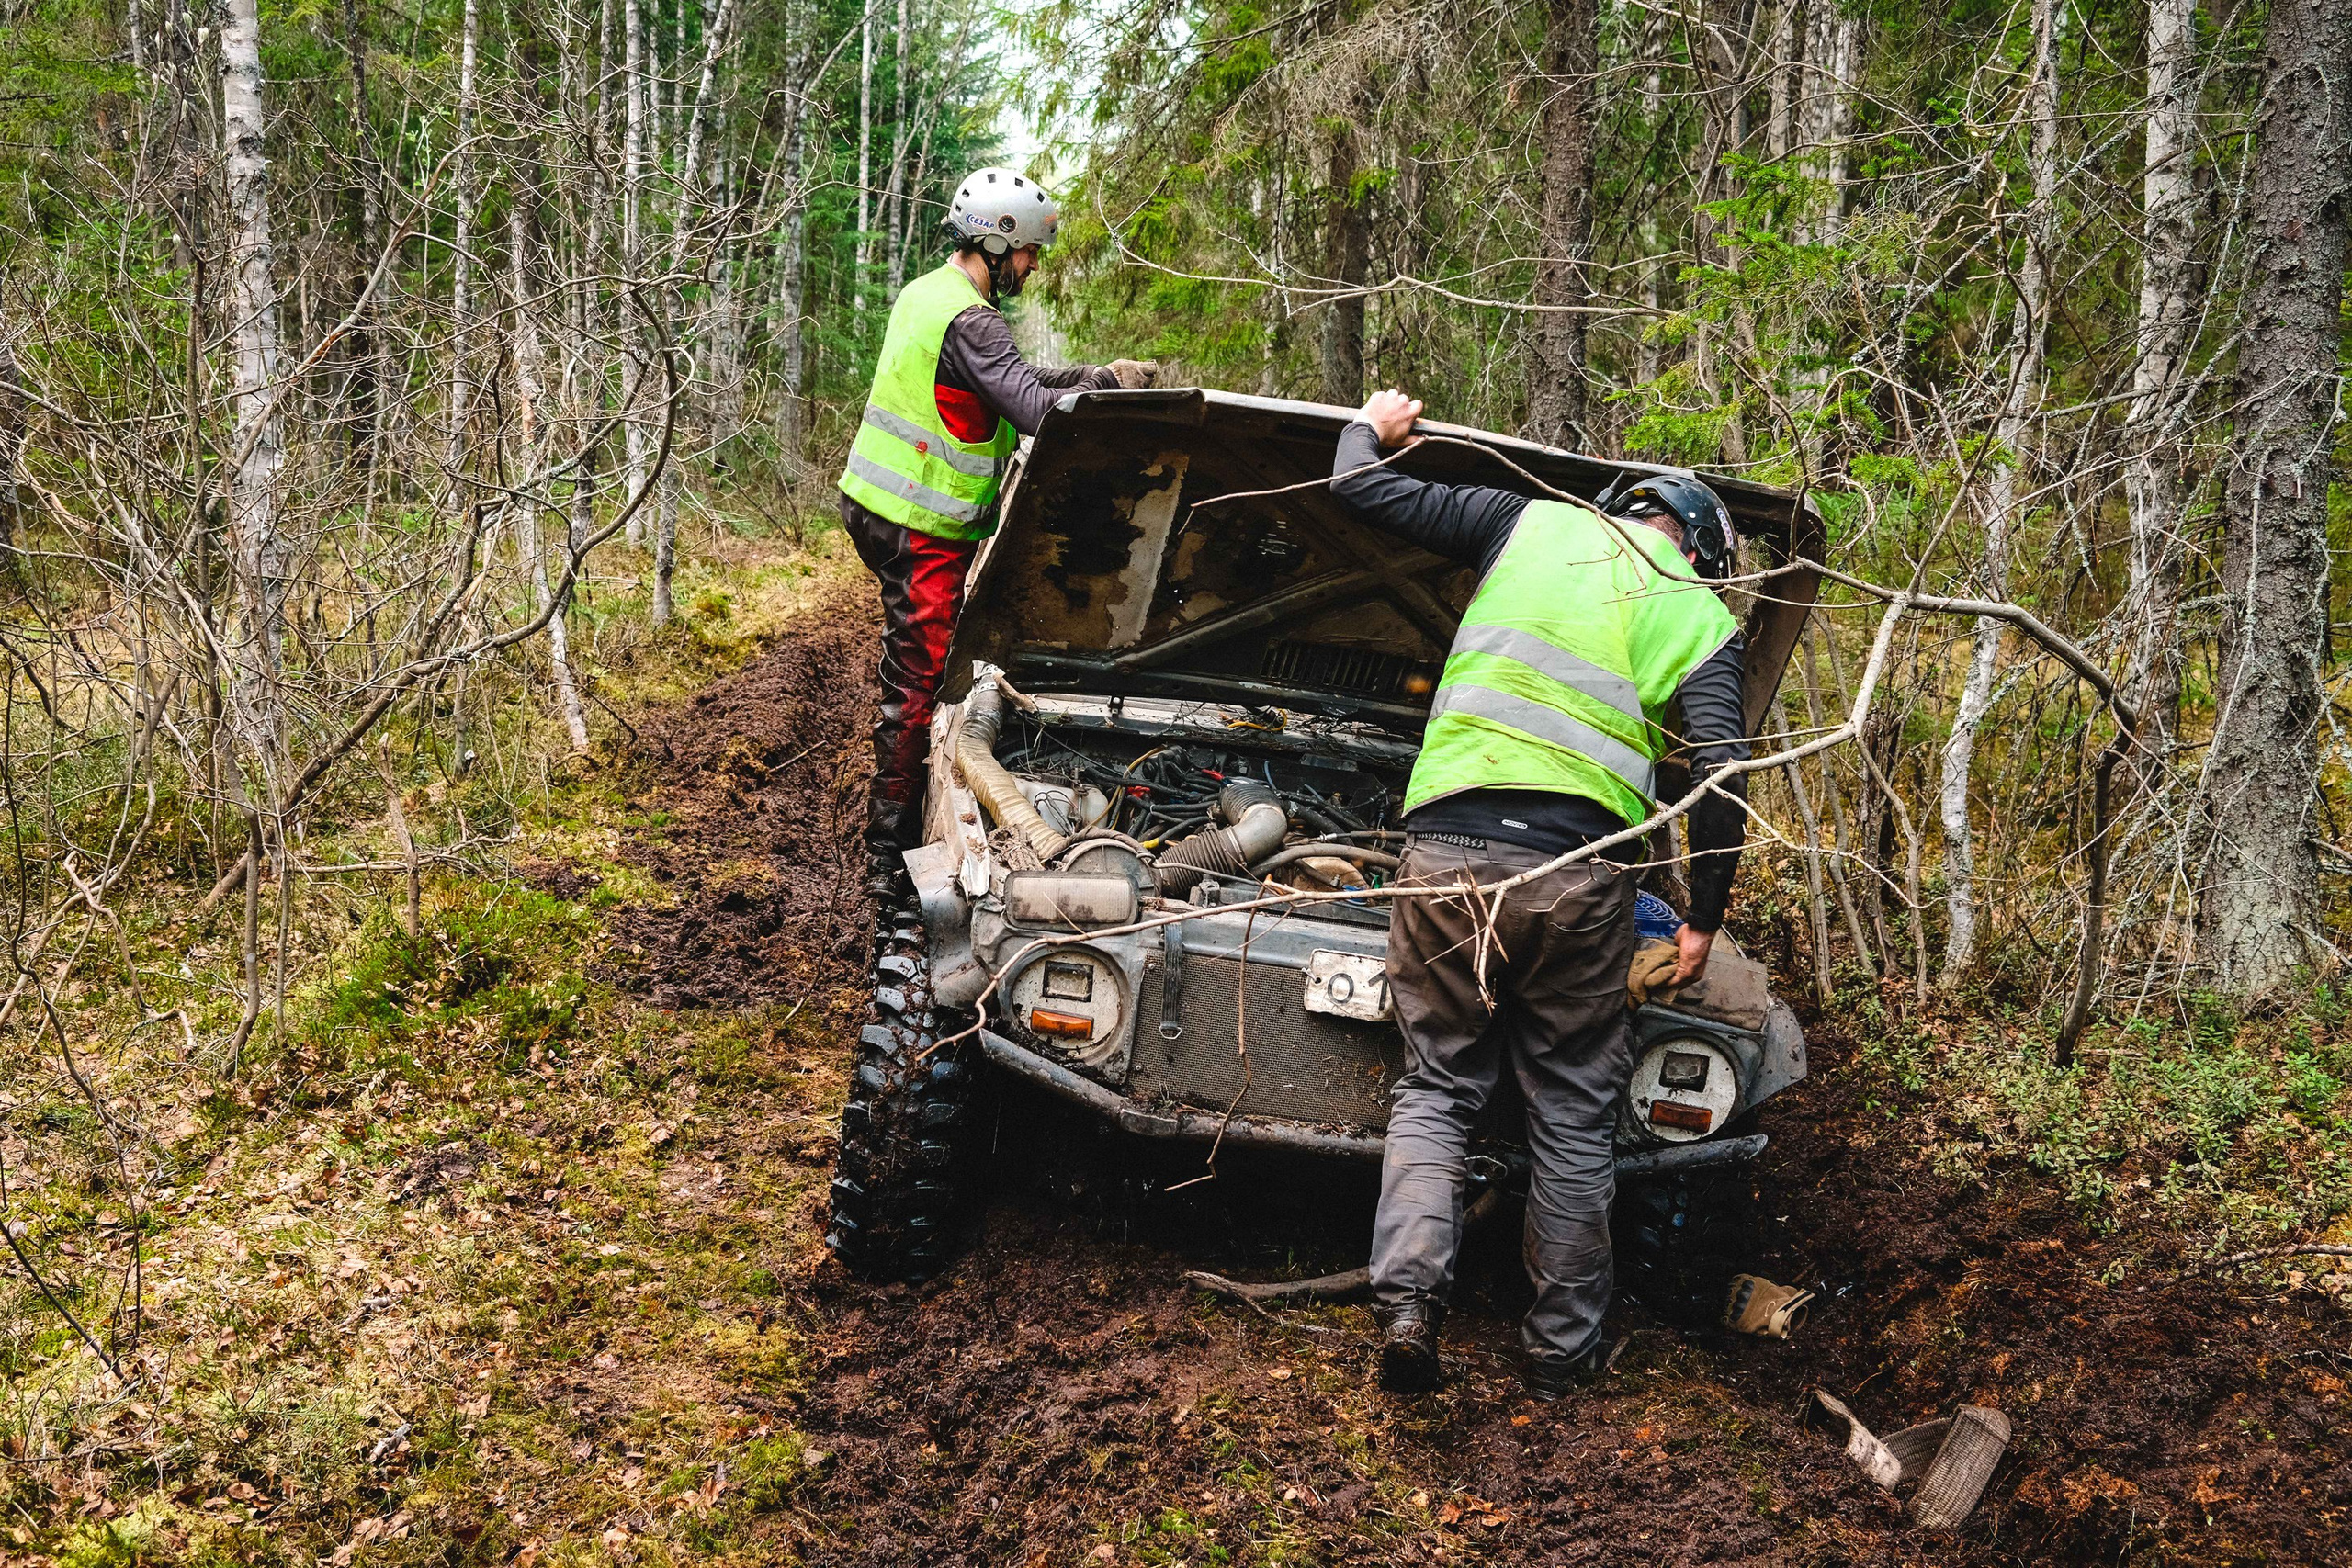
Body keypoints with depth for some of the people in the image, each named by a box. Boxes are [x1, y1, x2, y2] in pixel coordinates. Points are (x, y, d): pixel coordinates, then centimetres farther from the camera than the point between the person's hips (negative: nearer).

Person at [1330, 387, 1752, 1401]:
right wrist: (1702, 920, 10)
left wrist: (1371, 428, 32)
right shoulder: (1701, 618, 10)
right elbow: (1722, 778, 0)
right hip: (1581, 875, -1)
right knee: (1573, 1116, 14)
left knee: (1438, 1087, 14)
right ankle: (1562, 1349, 20)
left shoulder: (1532, 523, 11)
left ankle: (1407, 1299, -4)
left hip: (1449, 850, 1)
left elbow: (1363, 492, 10)